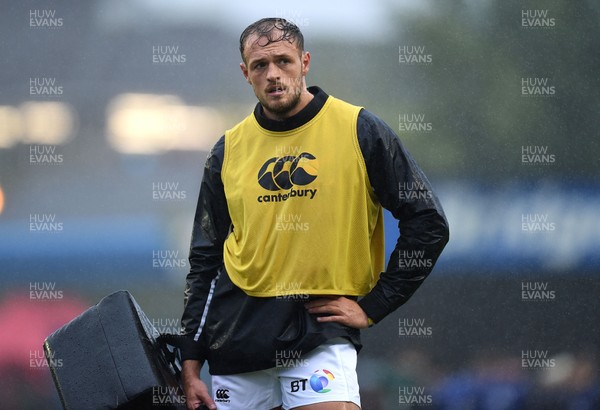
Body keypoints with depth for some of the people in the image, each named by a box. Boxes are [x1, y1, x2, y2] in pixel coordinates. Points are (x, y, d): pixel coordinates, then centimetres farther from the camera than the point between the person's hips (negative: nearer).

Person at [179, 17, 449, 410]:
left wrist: (373, 306, -5)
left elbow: (429, 223, -1)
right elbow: (205, 262, 12)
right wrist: (191, 364, 7)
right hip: (238, 330, 3)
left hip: (321, 329, -3)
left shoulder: (359, 131, -2)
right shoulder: (229, 150, 8)